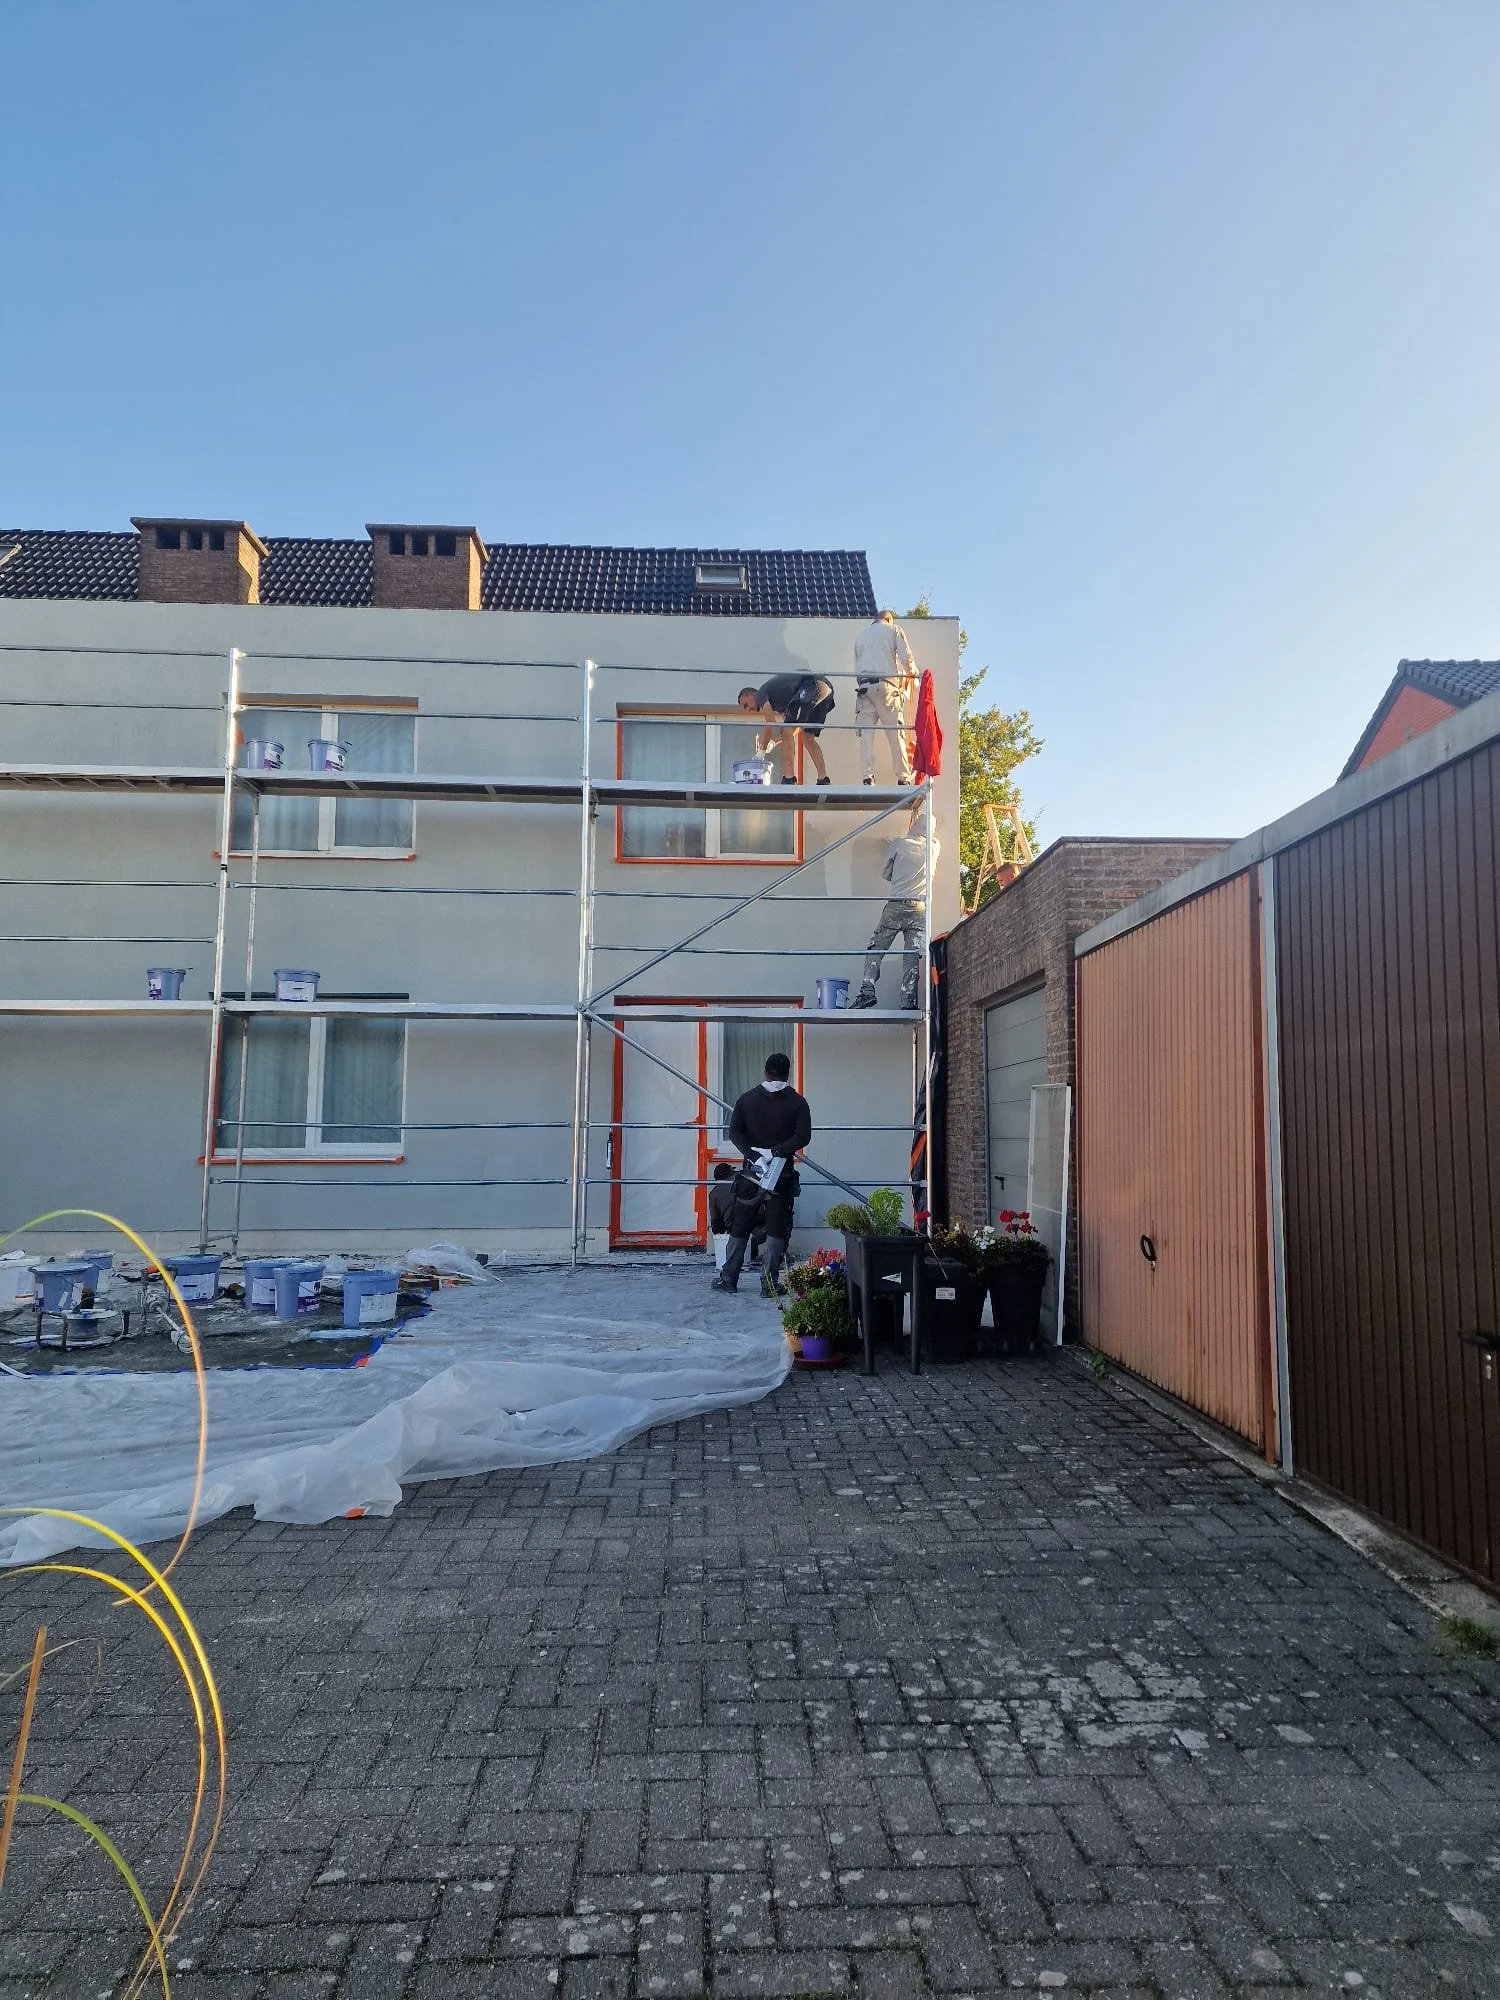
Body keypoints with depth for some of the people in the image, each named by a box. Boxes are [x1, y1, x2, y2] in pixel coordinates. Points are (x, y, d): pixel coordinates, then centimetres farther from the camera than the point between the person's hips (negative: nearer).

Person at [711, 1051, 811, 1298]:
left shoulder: (747, 1099, 4)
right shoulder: (797, 1102, -3)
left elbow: (734, 1132, -3)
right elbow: (803, 1136, -13)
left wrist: (753, 1154, -10)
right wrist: (776, 1152, -13)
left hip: (751, 1171, 2)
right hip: (782, 1175, -2)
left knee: (739, 1227, 11)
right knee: (776, 1229, 4)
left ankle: (728, 1278, 14)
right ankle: (769, 1283, 2)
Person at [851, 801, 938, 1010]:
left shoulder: (898, 844, 0)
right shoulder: (934, 847, 7)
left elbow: (886, 874, 10)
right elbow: (933, 835, 33)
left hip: (895, 907, -2)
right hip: (920, 909, 2)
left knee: (876, 948, 9)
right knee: (913, 955, 1)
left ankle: (867, 990, -3)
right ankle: (908, 1000, -6)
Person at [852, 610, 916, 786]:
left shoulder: (861, 635, 24)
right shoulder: (893, 630, 11)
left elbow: (857, 666, 19)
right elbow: (906, 657, 0)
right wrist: (913, 675, 15)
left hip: (864, 686, 3)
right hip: (887, 685, -3)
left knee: (866, 734, -1)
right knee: (896, 733, -1)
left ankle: (867, 778, -11)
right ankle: (903, 778, -4)